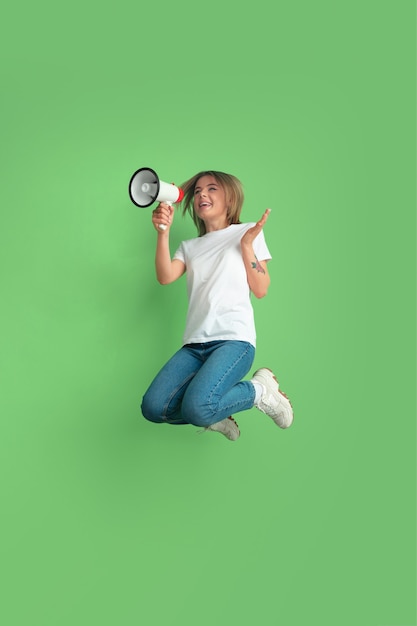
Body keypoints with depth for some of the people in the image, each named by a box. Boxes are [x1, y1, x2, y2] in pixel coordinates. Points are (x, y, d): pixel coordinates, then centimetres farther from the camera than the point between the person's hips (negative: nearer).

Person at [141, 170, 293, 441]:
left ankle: (260, 391, 0)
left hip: (234, 339, -4)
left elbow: (261, 290, 4)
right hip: (194, 344, 4)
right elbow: (165, 277, 0)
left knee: (196, 408, -28)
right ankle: (215, 415, 9)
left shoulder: (247, 233, 11)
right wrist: (163, 232, -11)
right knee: (154, 408, -17)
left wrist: (247, 245, -4)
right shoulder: (190, 246, 20)